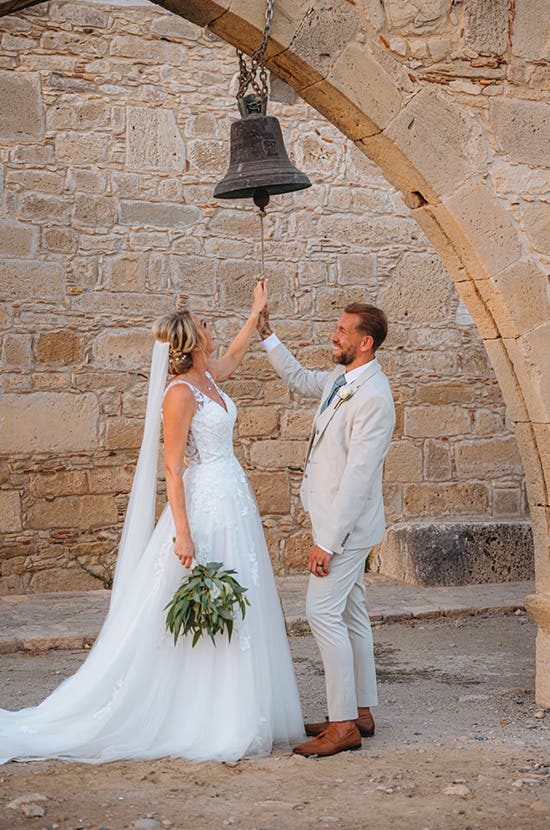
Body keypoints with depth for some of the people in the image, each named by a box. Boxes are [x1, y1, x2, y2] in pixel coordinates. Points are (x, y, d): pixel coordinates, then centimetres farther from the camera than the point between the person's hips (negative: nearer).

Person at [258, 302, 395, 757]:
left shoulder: (373, 398, -22)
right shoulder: (341, 378, 7)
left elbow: (358, 476, -25)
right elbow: (301, 380, 31)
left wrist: (328, 543, -25)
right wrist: (268, 337, 24)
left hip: (346, 523, -10)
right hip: (339, 520, 10)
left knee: (324, 613, -10)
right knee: (351, 615, 14)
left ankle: (343, 725, -3)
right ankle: (361, 713, 24)